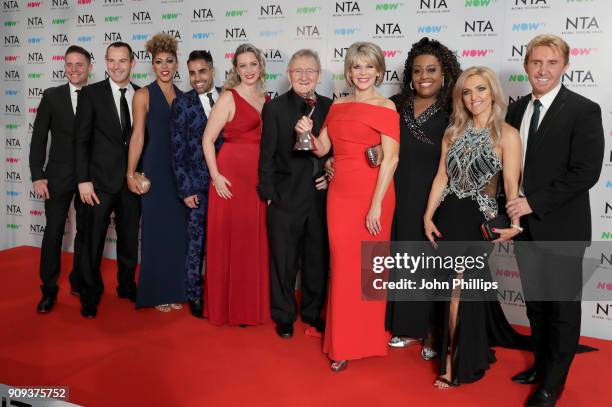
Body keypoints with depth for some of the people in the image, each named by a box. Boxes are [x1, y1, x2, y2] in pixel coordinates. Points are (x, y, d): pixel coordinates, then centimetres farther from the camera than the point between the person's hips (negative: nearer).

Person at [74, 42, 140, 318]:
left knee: (129, 238, 14)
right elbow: (81, 140, -5)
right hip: (100, 180, -2)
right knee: (93, 240, 6)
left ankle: (127, 286, 32)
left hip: (132, 180, 3)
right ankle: (90, 295, 23)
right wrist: (83, 180, -11)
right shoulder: (91, 93, -3)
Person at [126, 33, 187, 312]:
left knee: (178, 230, 7)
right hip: (156, 169, -4)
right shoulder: (144, 95, -1)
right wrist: (130, 173, -10)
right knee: (156, 230, 2)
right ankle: (156, 293, 15)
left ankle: (174, 290, 19)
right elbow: (138, 136, -5)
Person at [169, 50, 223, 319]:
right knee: (196, 244, 5)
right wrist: (186, 189, -6)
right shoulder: (182, 104, 0)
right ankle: (194, 297, 21)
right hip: (198, 185, -2)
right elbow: (177, 151, -2)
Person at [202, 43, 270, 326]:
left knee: (256, 241, 10)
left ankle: (253, 304, 24)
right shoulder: (228, 98, -4)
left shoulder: (267, 100, 13)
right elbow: (208, 139, -6)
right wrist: (215, 176, -13)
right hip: (231, 176, -5)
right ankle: (228, 307, 15)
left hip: (260, 178, 5)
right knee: (229, 241, 2)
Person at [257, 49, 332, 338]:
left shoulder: (330, 107, 6)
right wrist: (268, 193, -7)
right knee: (284, 260, 8)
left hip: (320, 196, 3)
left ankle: (312, 311, 32)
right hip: (285, 198, -3)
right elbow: (267, 155, -4)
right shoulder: (274, 108, -2)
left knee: (318, 258, 13)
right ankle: (284, 316, 25)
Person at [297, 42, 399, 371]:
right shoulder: (338, 106, 11)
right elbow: (321, 149, 14)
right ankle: (342, 340, 23)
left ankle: (363, 340, 22)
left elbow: (390, 158, -12)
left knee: (366, 267, 5)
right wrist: (307, 133, -8)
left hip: (371, 194, -5)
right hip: (339, 193, 5)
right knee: (341, 265, 8)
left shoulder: (385, 107, -5)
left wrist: (377, 205, -17)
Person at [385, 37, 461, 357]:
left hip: (435, 203, -3)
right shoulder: (395, 106, 3)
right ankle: (407, 326, 30)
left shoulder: (453, 112, -5)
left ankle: (432, 331, 25)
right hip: (399, 200, 3)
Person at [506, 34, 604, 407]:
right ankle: (542, 363, 36)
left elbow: (586, 172, -18)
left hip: (561, 228, -5)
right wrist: (509, 209, 1)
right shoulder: (517, 109, 8)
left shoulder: (583, 110, -11)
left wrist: (534, 203, -19)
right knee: (536, 302, 17)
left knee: (562, 306, 8)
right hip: (524, 225, 6)